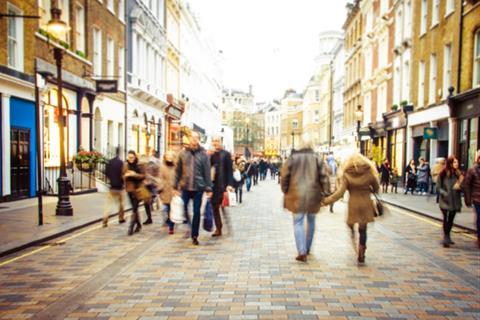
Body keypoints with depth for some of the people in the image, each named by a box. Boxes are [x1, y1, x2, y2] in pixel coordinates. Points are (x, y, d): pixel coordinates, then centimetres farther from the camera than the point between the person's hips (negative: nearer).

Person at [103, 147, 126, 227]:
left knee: (109, 203, 3)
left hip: (112, 186, 4)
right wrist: (123, 182, 3)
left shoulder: (110, 162, 1)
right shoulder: (121, 162, -14)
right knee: (120, 203, 14)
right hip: (119, 186, -4)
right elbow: (122, 174, -15)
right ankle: (121, 218, 25)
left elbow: (106, 173, 6)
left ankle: (105, 220, -8)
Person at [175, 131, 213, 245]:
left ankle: (194, 236, 17)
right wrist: (176, 186, 3)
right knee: (183, 210, 4)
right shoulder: (183, 153, 3)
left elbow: (207, 172, -1)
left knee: (197, 212, 5)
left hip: (198, 188, -1)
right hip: (185, 187, 1)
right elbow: (178, 171, 6)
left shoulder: (203, 154, 0)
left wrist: (208, 188, -3)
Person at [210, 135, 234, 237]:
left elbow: (230, 170, -7)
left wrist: (229, 184, -15)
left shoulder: (226, 154, -2)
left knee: (223, 206, -2)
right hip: (213, 185, 5)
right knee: (215, 207, 8)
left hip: (222, 185, -4)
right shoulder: (211, 155, 10)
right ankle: (218, 228, 17)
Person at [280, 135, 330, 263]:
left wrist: (285, 191, 10)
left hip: (297, 195, -2)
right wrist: (326, 193, 2)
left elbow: (285, 175, -2)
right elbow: (324, 177, -4)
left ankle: (302, 252, -8)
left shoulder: (293, 157, -4)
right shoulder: (317, 158, -2)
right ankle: (308, 248, 31)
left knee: (298, 222, 3)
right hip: (313, 196, 2)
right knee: (311, 221, 19)